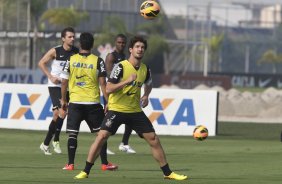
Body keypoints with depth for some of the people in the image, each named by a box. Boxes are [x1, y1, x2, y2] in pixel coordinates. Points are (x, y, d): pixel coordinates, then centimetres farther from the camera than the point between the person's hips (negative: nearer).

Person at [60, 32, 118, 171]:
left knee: (72, 134, 4)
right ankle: (104, 163, 10)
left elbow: (64, 82, 2)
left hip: (74, 102, 1)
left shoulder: (71, 60, 1)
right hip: (93, 103, 0)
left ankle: (70, 164, 0)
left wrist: (63, 100, 14)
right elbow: (103, 84, -5)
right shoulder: (98, 61, -3)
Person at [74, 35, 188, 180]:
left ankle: (168, 173, 11)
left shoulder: (145, 70, 5)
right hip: (116, 109, -4)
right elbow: (108, 89, -19)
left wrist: (146, 96, 9)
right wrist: (127, 81, -27)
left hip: (135, 111, 4)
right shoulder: (120, 67, -12)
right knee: (101, 137, -16)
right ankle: (85, 172, -6)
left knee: (153, 139, 0)